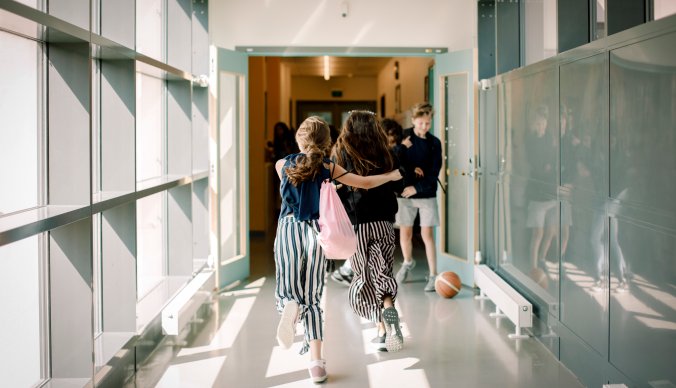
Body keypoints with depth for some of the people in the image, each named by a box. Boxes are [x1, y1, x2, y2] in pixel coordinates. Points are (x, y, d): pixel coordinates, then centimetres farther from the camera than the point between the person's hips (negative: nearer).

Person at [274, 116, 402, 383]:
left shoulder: (282, 165, 4)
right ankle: (316, 362, 0)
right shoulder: (329, 169, 2)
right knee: (312, 298, 8)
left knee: (287, 291, 11)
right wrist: (392, 176, 27)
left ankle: (290, 308, -27)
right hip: (316, 231, 0)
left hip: (289, 229, 0)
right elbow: (365, 183, 9)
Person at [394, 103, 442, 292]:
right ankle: (407, 262, 36)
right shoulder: (403, 137, -2)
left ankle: (433, 275, 1)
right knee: (405, 233, 8)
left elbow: (434, 173, -5)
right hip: (404, 192, 1)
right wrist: (412, 169, -18)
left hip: (426, 193, -1)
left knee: (427, 234, -4)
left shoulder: (434, 143, -2)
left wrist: (416, 188, -15)